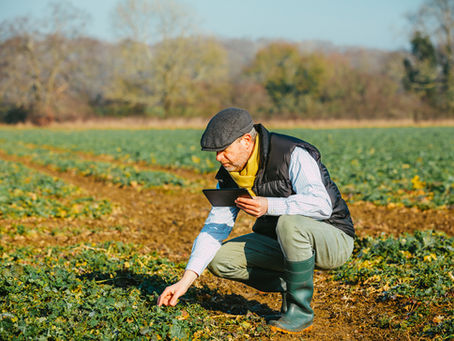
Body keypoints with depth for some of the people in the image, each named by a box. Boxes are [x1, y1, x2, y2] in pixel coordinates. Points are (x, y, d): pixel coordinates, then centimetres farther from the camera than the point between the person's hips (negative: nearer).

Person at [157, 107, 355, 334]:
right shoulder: (230, 174, -2)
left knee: (290, 223, -39)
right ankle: (291, 287, 2)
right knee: (219, 259, -10)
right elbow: (214, 228, -4)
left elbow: (322, 205, -33)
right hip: (282, 242, 7)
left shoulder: (293, 155, -22)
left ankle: (300, 310, -20)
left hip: (332, 240, -6)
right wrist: (185, 281, -14)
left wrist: (268, 206, -46)